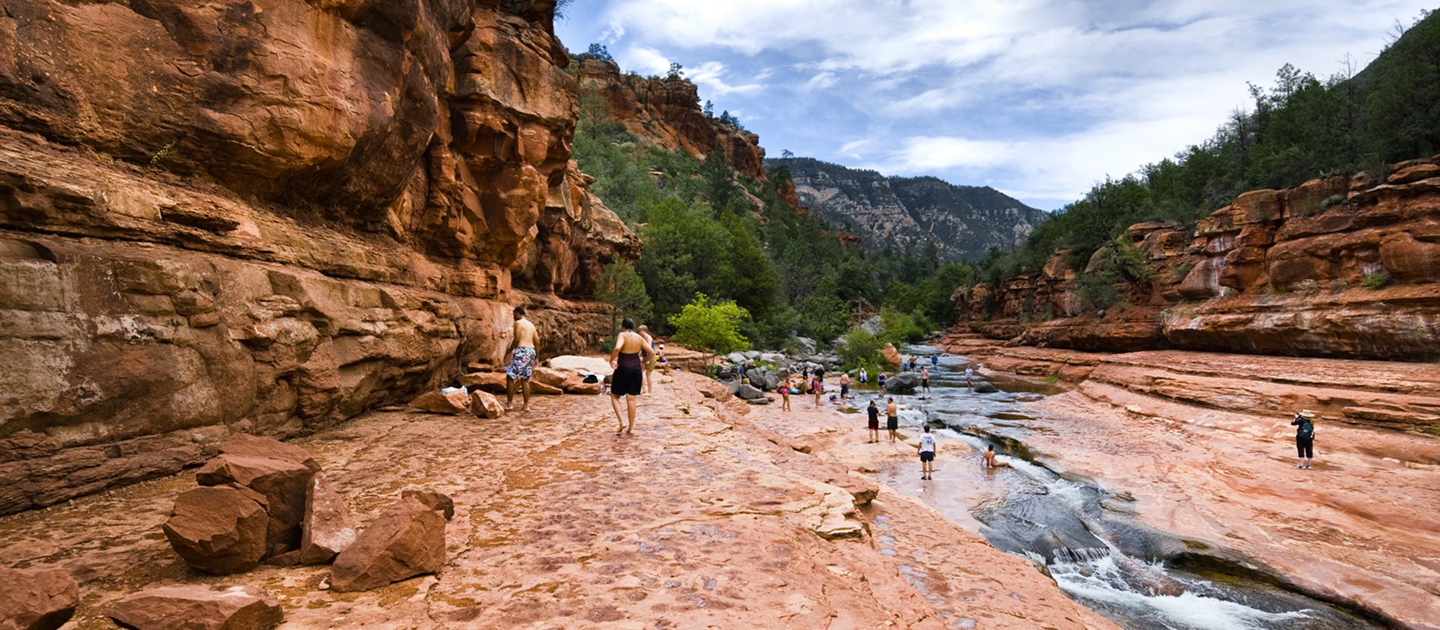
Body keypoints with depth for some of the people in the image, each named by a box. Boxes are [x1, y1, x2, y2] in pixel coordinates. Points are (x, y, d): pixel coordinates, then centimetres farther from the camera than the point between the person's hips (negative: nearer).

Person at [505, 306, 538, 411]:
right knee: (525, 379, 9)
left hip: (521, 351, -8)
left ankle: (509, 403, -2)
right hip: (531, 351, 8)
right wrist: (535, 358, 21)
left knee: (510, 377, -1)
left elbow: (517, 339, -13)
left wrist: (509, 351, -4)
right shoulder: (531, 325, 19)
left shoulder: (518, 323, -4)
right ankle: (526, 405, 7)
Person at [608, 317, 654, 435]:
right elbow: (651, 351, 7)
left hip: (623, 368, -5)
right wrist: (644, 362, 21)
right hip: (636, 369, 5)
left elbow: (617, 348, -29)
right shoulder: (639, 337, 5)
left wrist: (611, 360, -15)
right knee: (631, 399, 10)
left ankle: (622, 423, -2)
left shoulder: (622, 335, -10)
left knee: (614, 396, 12)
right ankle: (631, 428, 13)